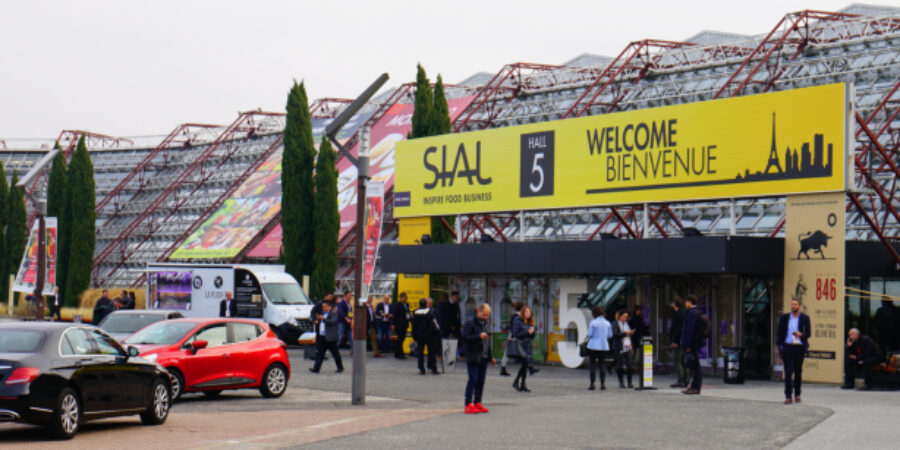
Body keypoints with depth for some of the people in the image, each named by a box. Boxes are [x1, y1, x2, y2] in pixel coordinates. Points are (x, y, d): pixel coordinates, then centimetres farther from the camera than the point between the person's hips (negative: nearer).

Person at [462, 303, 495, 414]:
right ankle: (468, 404, -8)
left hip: (483, 357, 7)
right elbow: (465, 337, -16)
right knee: (473, 380, -9)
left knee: (481, 381, 8)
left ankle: (477, 403, 15)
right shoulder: (470, 323, -6)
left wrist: (491, 357, 22)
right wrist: (479, 336, -25)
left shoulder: (486, 324, 17)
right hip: (473, 357, -7)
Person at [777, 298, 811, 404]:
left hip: (799, 347, 0)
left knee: (798, 371, 6)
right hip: (787, 347, 0)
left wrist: (801, 335, -17)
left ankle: (797, 394, 19)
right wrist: (780, 346, -1)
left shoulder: (805, 318, 6)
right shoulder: (784, 318, 8)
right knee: (788, 371, -7)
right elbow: (780, 333, 9)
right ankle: (788, 396, -8)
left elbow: (808, 333, 5)